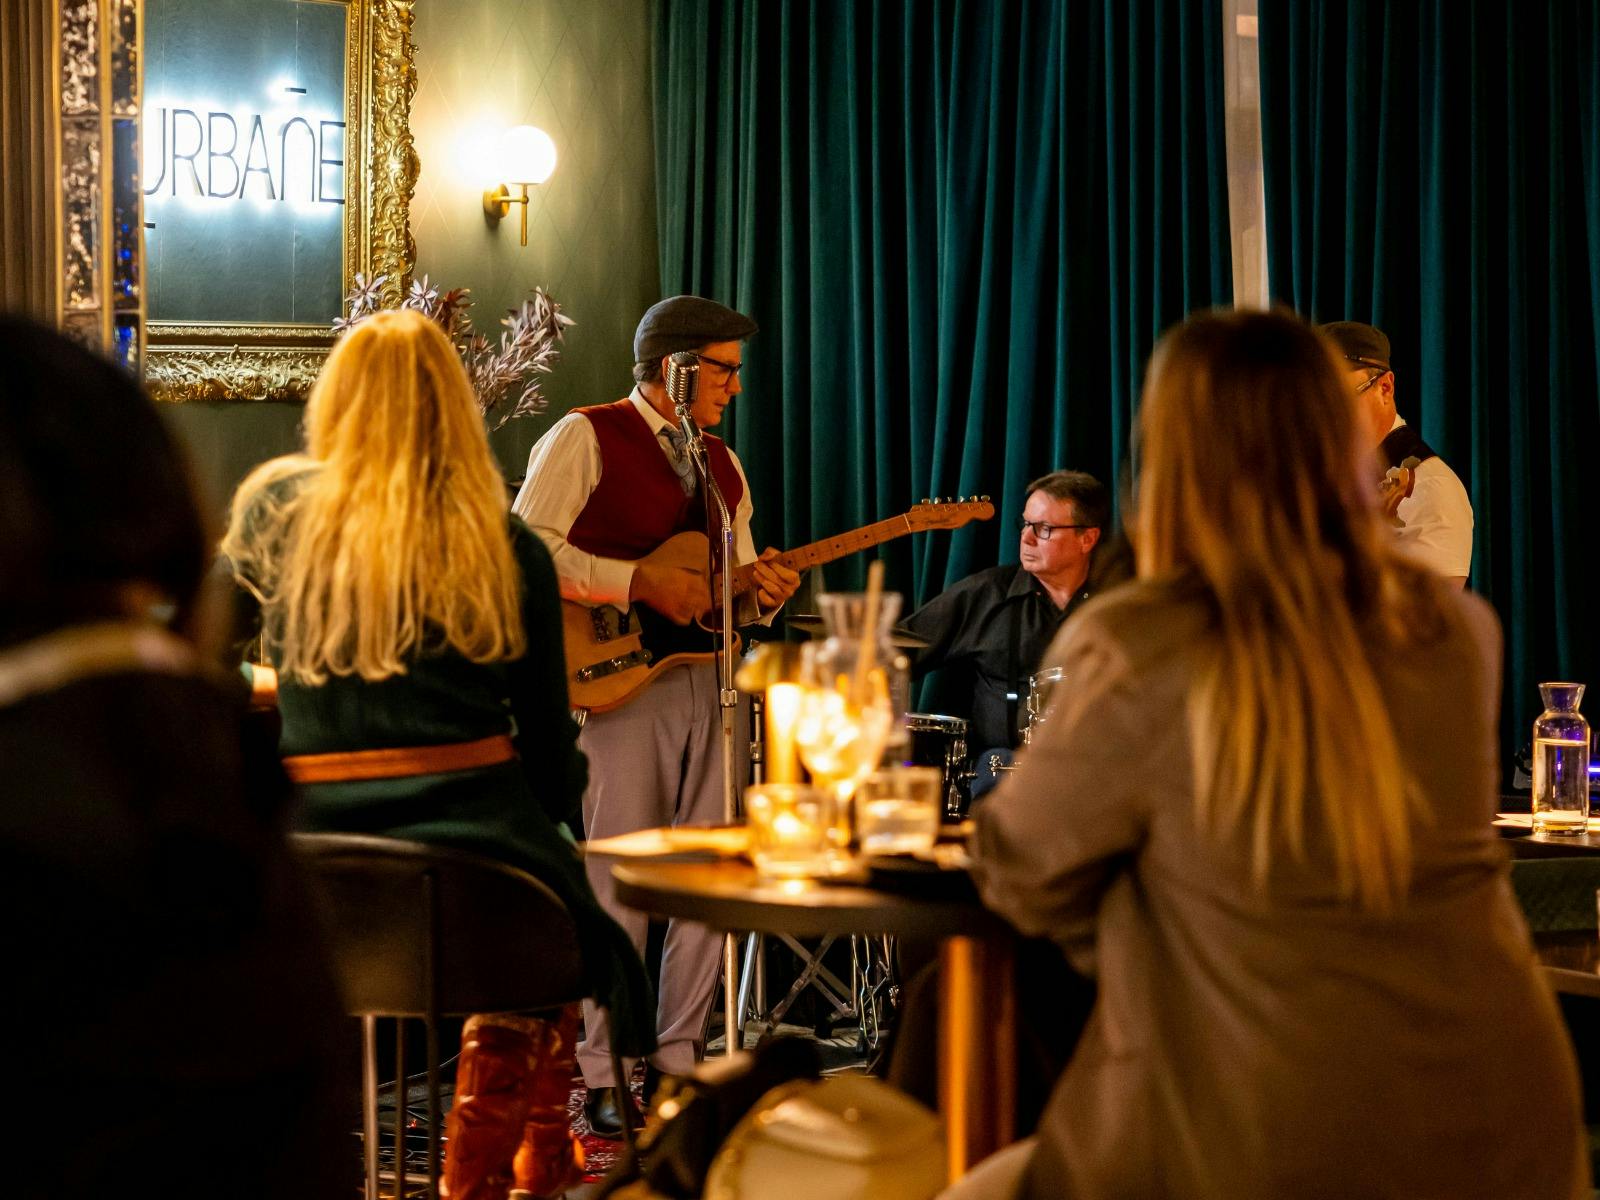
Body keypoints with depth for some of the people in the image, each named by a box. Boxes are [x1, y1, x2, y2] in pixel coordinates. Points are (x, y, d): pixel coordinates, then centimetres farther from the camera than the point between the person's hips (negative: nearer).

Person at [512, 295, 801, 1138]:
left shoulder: (721, 463, 21)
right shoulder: (586, 438, -2)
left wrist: (763, 594, -2)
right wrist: (642, 584, -18)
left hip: (710, 681, 7)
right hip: (620, 678, -7)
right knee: (619, 879, -7)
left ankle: (675, 1059, 13)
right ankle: (601, 1079, -2)